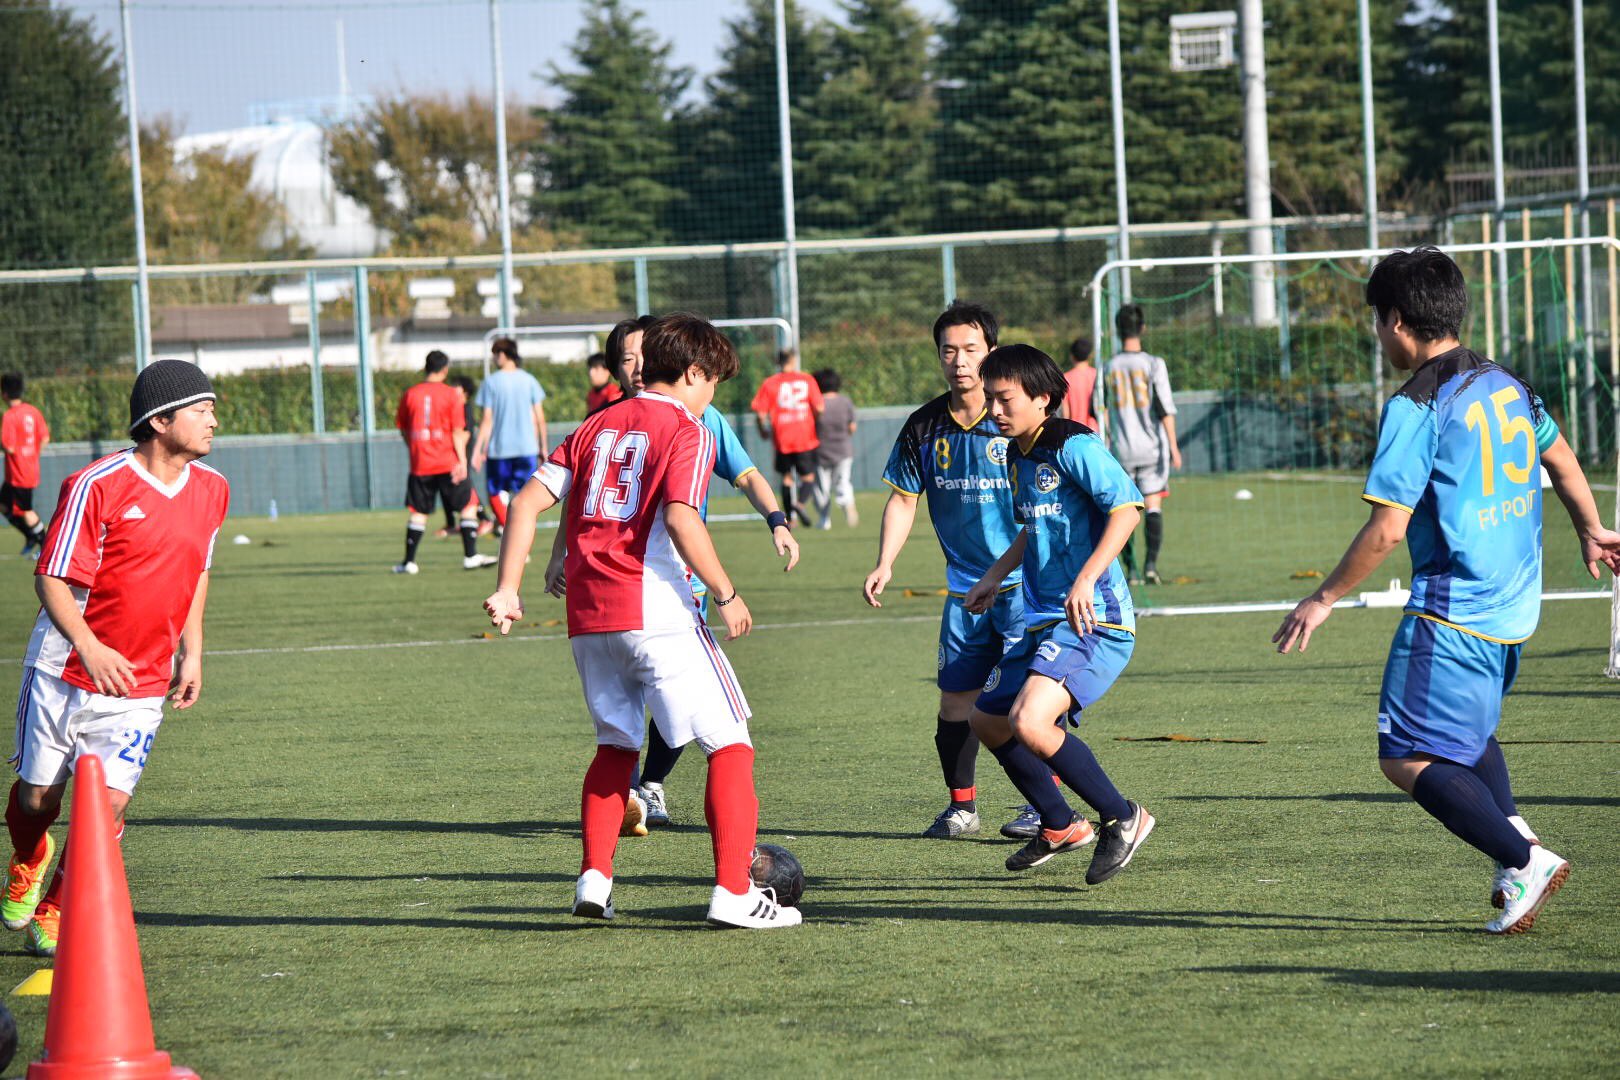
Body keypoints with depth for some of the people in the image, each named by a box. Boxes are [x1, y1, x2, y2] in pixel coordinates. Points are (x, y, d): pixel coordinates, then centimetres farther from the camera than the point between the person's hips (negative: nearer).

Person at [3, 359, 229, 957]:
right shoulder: (97, 486, -15)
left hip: (141, 684, 3)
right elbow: (51, 577, -15)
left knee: (109, 801, -11)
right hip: (64, 669, -3)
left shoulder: (210, 490, 3)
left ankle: (53, 915, 8)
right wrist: (90, 648, -28)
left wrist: (191, 653, 13)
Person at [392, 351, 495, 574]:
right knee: (468, 505, 7)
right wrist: (462, 460, -8)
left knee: (417, 512, 9)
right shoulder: (451, 394, -5)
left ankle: (409, 561, 6)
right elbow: (458, 431, -8)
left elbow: (403, 430, 10)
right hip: (448, 462, -3)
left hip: (420, 464, 3)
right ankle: (470, 556, 1)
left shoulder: (409, 395, 3)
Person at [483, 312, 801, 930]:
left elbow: (529, 501, 10)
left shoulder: (597, 427, 17)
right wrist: (726, 595, -9)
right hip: (656, 614, -7)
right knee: (730, 744, 0)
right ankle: (733, 893, -9)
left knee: (617, 744, 24)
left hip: (587, 617, 7)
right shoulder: (687, 432, -2)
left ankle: (594, 879, 15)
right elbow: (681, 519, -18)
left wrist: (508, 588, 10)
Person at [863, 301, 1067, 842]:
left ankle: (1044, 806, 0)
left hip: (1026, 579, -4)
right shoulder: (924, 427, 3)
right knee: (956, 697, 4)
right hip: (965, 584, 4)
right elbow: (903, 498, 12)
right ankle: (961, 805, 19)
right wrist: (885, 564, 0)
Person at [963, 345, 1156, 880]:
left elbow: (1126, 507, -25)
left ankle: (1123, 818, -10)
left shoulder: (1073, 446, -13)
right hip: (1042, 622, 10)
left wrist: (1087, 579, -32)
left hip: (1094, 620, -10)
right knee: (987, 722, 16)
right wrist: (996, 575, 29)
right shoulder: (1018, 456, 15)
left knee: (1028, 721, -26)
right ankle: (1060, 827, 33)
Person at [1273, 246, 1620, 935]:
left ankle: (1523, 861, -13)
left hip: (1452, 613, -9)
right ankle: (1513, 835, 13)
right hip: (1514, 605, 9)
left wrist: (1323, 600, -7)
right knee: (1466, 731, 29)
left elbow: (1387, 529, -18)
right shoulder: (1506, 385, 9)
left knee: (1408, 759, -5)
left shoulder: (1415, 409, -16)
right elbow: (1560, 459, 25)